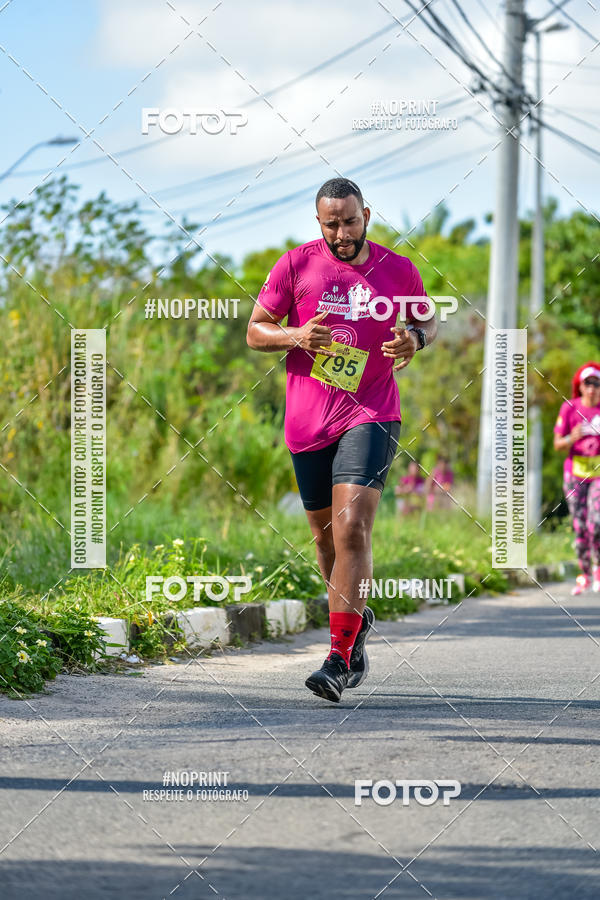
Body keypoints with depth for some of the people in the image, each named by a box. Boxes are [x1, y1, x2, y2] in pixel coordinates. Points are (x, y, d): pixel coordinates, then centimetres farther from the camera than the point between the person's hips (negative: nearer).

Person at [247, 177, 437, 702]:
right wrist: (295, 335, -16)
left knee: (352, 528, -18)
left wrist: (415, 338, -5)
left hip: (369, 416, -3)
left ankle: (340, 659, -20)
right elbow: (255, 331, 5)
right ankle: (356, 621, 41)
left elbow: (428, 319, 19)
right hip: (308, 421, 3)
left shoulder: (398, 271, 2)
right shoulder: (296, 265, 2)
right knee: (326, 535, 14)